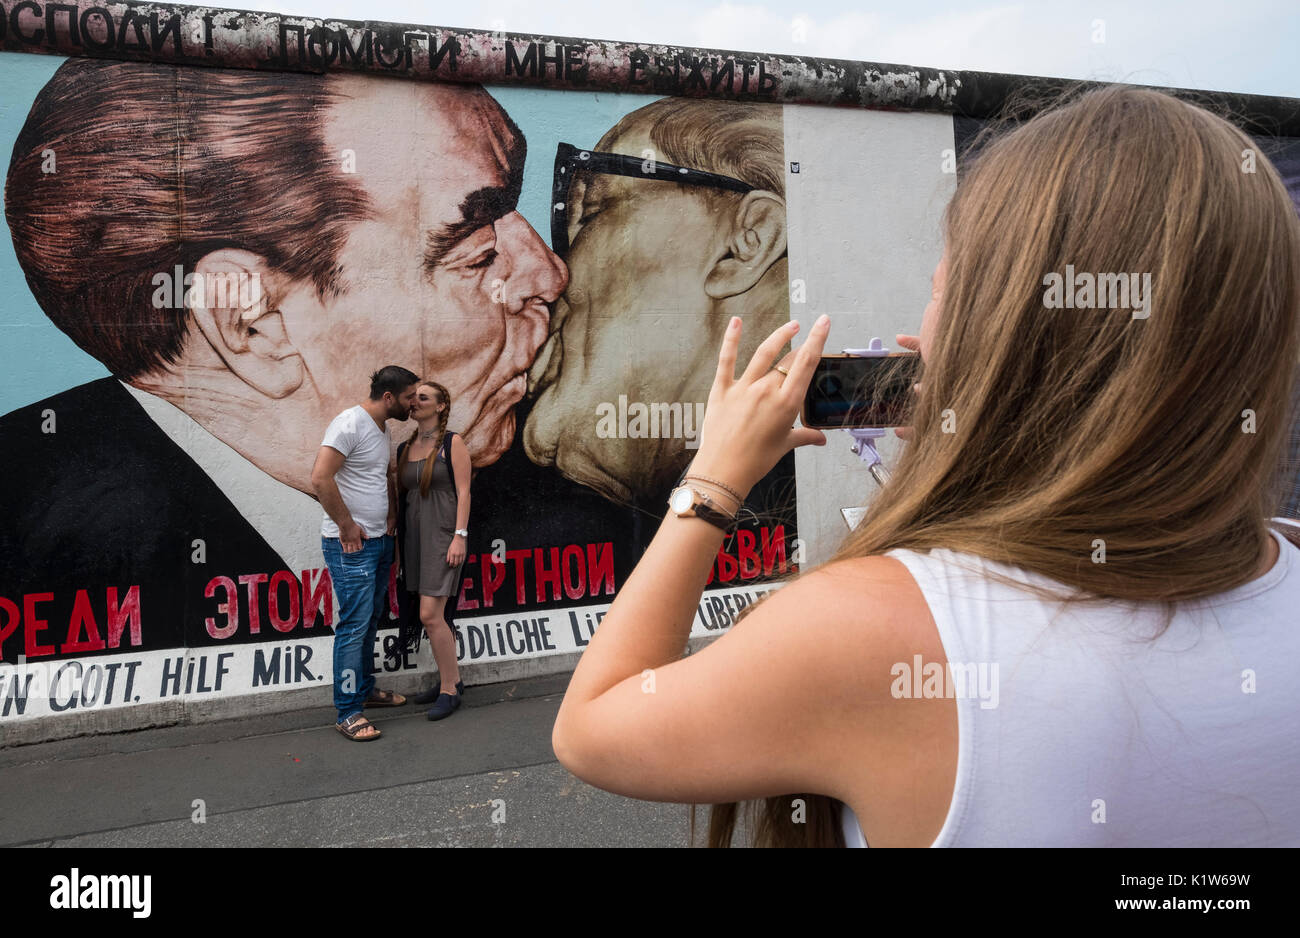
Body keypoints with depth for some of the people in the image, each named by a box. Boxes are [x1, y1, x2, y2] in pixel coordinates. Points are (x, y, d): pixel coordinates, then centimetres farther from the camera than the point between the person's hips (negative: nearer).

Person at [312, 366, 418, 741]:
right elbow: (320, 478, -24)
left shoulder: (382, 429, 14)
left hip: (378, 541, 9)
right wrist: (347, 525, -18)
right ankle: (348, 713, -2)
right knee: (354, 624, -8)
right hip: (350, 544, -9)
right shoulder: (350, 423, -15)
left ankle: (365, 689, 29)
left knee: (371, 621, 16)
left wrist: (391, 517, 15)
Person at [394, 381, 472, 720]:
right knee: (433, 615, 10)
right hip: (414, 533, 7)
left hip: (443, 533, -7)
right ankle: (451, 680, 24)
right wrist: (398, 540, 13)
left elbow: (463, 491, -10)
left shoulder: (452, 442, -5)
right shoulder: (404, 448, 13)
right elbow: (402, 495, 16)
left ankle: (449, 690, 2)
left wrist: (460, 536, -17)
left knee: (430, 615, -11)